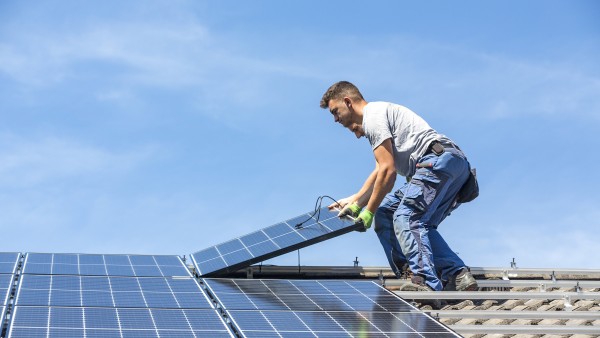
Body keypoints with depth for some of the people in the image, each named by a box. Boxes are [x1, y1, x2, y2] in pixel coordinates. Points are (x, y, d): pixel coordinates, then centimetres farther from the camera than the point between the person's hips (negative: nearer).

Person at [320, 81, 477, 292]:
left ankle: (426, 284, -31)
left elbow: (388, 171, -9)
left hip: (440, 160, -11)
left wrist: (368, 212, -2)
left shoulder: (373, 115, -3)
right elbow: (380, 172, 34)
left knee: (406, 218, -18)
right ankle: (457, 276, -2)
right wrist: (354, 202, 31)